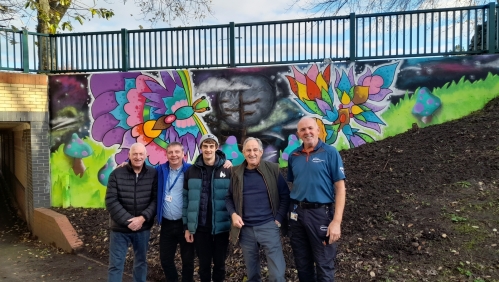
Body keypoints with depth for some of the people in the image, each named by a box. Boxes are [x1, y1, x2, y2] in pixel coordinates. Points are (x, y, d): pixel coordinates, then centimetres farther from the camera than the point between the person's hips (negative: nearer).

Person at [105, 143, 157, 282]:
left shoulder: (153, 174, -5)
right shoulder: (116, 174, -6)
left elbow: (156, 200, -6)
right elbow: (111, 201, -11)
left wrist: (143, 218, -18)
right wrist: (128, 221, -17)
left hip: (143, 228, 1)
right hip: (120, 228, -1)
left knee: (141, 262, 19)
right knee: (115, 265, 7)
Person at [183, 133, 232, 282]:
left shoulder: (227, 170, -5)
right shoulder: (191, 171, 0)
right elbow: (186, 199, 2)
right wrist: (187, 226, 1)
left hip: (221, 227, -1)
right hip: (200, 227, 1)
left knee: (219, 263, 14)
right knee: (204, 264, 14)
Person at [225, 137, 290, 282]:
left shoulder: (273, 169, -3)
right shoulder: (236, 173, 3)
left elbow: (285, 195, -1)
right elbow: (229, 197, 10)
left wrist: (279, 219, -7)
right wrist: (233, 214, -6)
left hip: (268, 226, -2)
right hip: (245, 229, 3)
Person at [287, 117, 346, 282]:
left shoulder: (330, 153, -6)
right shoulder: (293, 156, 6)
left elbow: (340, 188, -9)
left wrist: (336, 221, -15)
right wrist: (291, 212, 5)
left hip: (321, 213, -4)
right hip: (297, 213, 4)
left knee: (324, 264, 8)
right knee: (302, 263, 16)